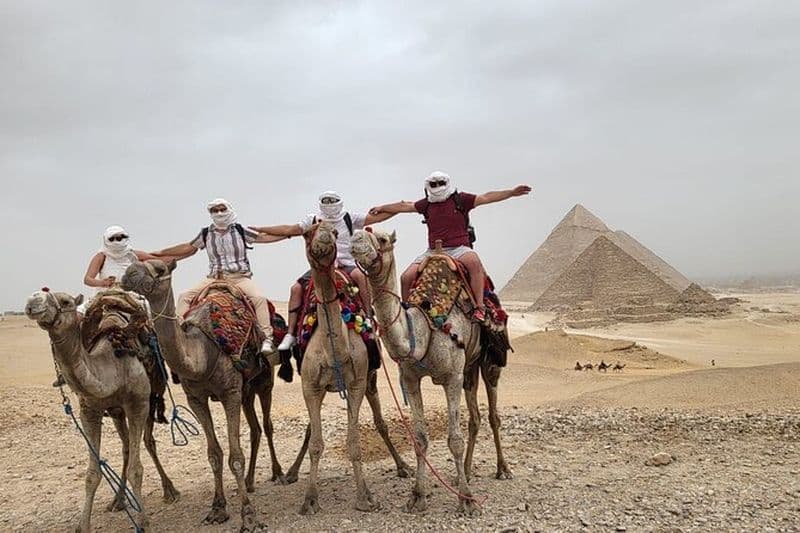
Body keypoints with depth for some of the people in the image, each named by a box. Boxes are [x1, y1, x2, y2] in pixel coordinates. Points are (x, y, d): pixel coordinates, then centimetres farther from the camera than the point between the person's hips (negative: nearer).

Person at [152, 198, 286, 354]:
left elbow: (264, 237, 6)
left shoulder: (240, 230, 4)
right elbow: (188, 248, 19)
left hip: (240, 277, -3)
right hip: (214, 277, 3)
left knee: (259, 298, -29)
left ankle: (267, 338, -27)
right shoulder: (206, 234, 10)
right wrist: (160, 253, 19)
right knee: (184, 297, -11)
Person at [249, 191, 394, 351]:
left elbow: (376, 217, 3)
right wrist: (261, 229, 5)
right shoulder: (313, 220, 12)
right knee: (296, 288, -16)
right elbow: (289, 229, 10)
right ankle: (290, 334, -8)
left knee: (360, 276, -33)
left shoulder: (349, 218, 7)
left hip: (346, 265, -2)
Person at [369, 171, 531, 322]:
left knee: (474, 262, -37)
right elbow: (405, 206, 22)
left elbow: (485, 197, 0)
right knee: (406, 278, -10)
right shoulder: (426, 204, 15)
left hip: (458, 248, -3)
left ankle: (479, 307, -35)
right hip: (432, 251, 4)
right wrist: (382, 208, 24)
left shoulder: (460, 199, 5)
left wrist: (511, 192, -7)